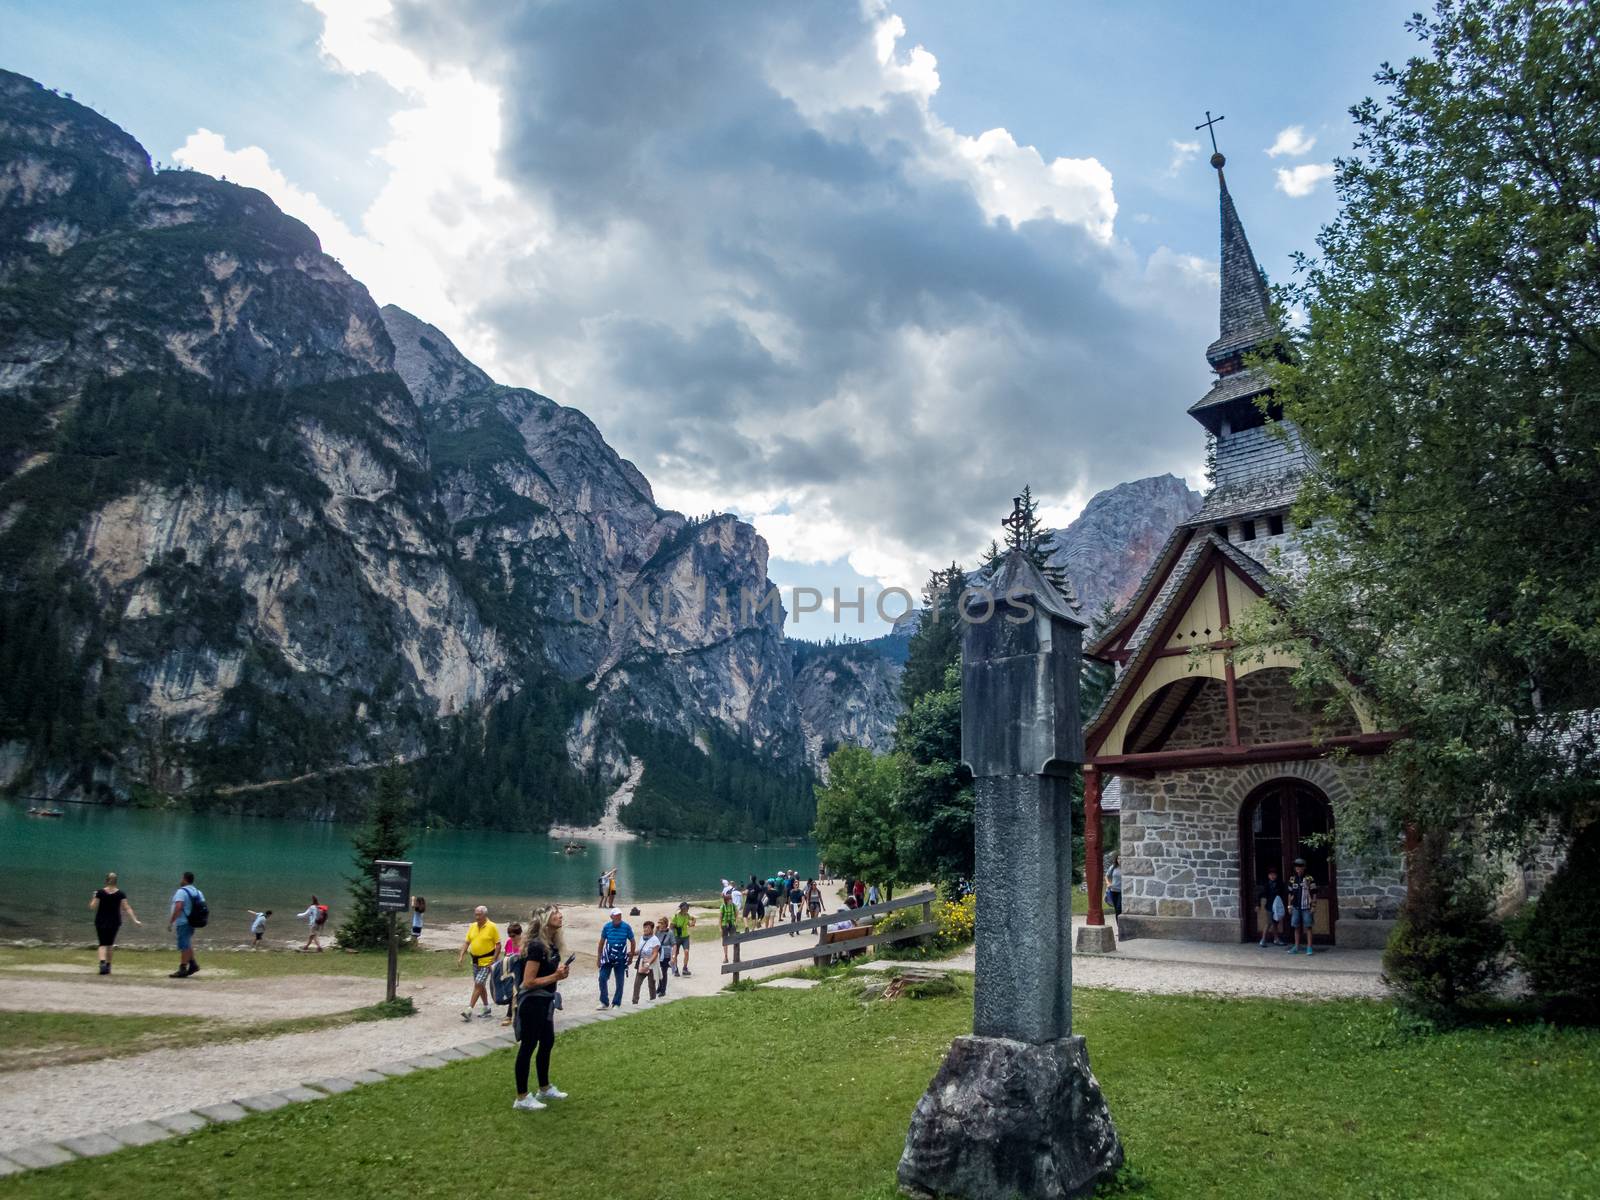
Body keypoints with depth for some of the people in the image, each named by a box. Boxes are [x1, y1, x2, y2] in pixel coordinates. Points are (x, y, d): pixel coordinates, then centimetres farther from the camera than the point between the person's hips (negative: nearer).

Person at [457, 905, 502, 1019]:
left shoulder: (492, 927, -12)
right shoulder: (472, 926, 4)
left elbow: (498, 945, -10)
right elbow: (466, 942, 6)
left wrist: (493, 961, -15)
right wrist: (461, 957, -6)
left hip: (486, 961, -7)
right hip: (475, 961, 7)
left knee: (478, 984, -11)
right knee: (481, 985, 15)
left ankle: (469, 1011, -11)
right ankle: (487, 1009, 28)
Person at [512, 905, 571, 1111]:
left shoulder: (552, 944, 5)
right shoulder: (536, 946, -23)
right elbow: (529, 982, -24)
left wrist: (559, 973, 1)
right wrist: (555, 977, -21)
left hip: (545, 1002, 9)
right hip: (531, 1003, -9)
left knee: (547, 1043, 19)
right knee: (528, 1047, 0)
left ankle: (545, 1089, 35)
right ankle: (521, 1098, 11)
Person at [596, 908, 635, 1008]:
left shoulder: (626, 927, -6)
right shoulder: (606, 927, -2)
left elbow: (632, 941, 6)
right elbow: (601, 942, 8)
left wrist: (631, 955, 7)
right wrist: (598, 957, 8)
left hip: (621, 958, -1)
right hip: (608, 957, 1)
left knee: (619, 981, 4)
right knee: (602, 978, -6)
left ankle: (617, 1003, 15)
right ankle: (604, 1002, 7)